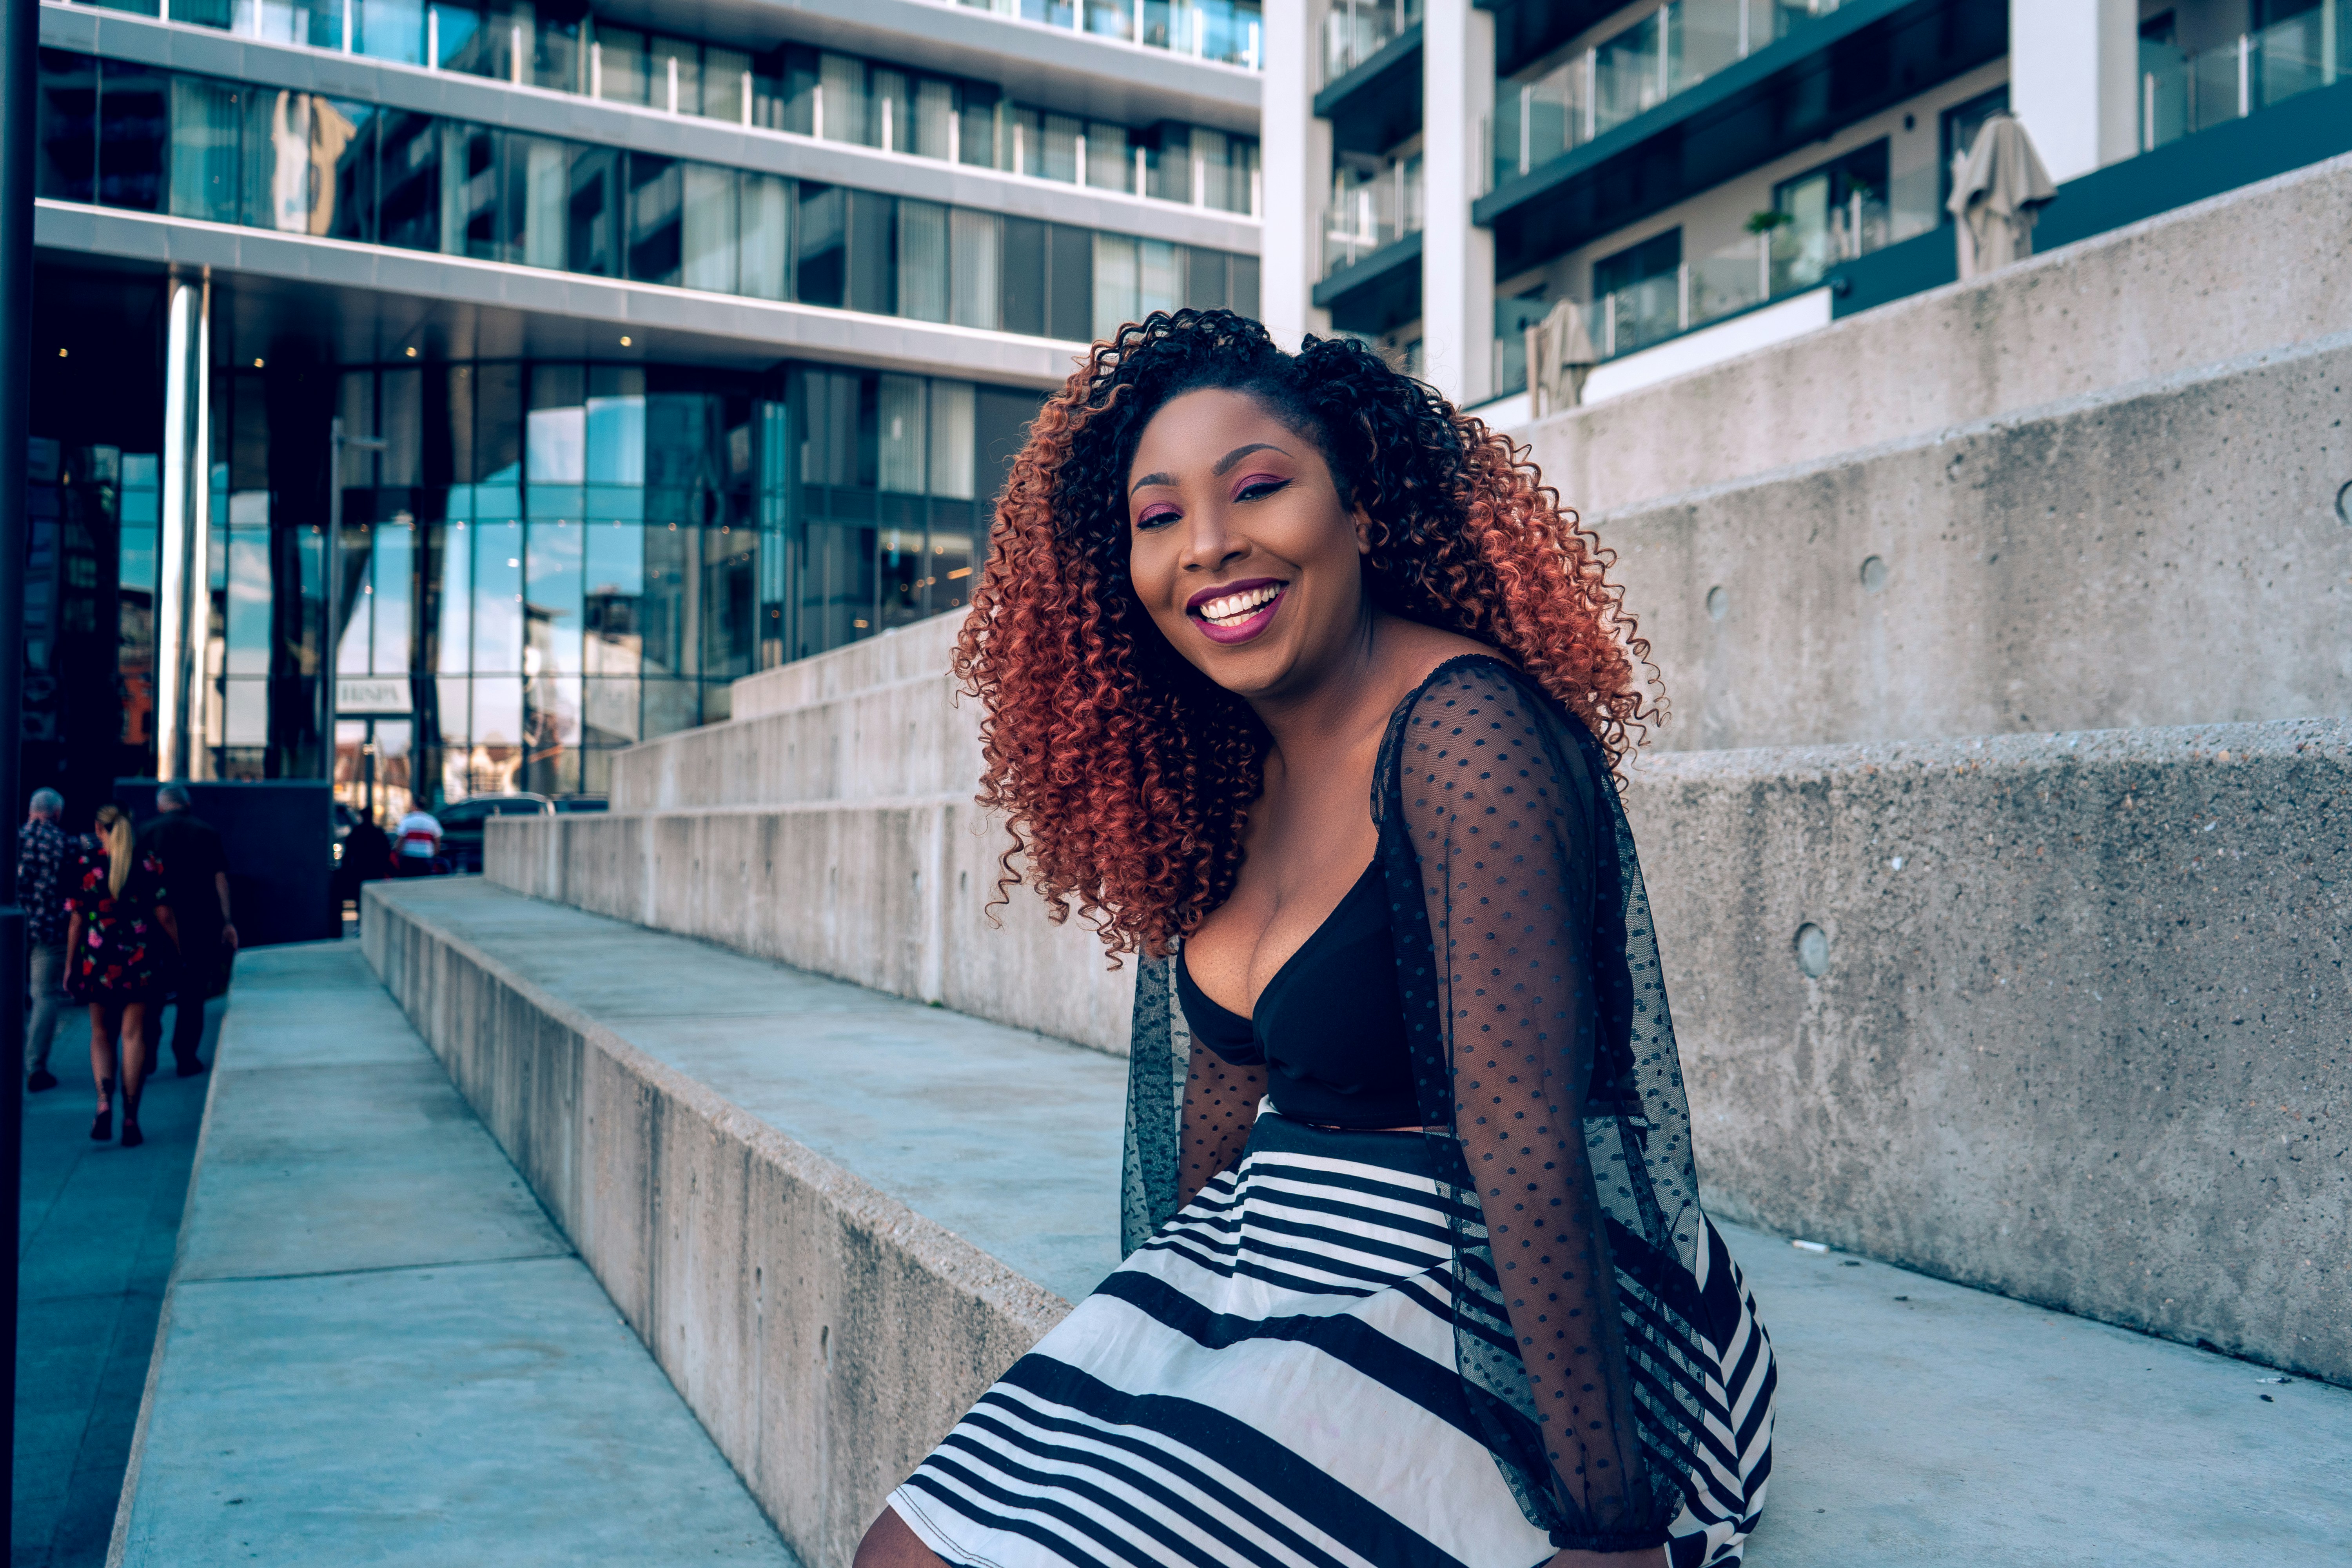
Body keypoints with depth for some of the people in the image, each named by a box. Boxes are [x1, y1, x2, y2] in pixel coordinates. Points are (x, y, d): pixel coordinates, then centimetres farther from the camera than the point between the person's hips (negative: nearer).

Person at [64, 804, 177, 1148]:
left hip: (98, 961, 0)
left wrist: (70, 965, 9)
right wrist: (180, 952, 7)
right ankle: (130, 1119, 3)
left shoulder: (87, 864, -2)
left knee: (101, 1035, 15)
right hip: (143, 962, 0)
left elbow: (76, 920, 1)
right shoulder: (150, 861, -2)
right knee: (134, 1035, 5)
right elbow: (164, 916, -4)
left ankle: (104, 1103, -6)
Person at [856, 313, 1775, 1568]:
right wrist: (1171, 1299, 17)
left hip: (1490, 1312, -7)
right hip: (1263, 1274, 8)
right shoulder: (1230, 762, 6)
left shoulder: (1463, 732, -20)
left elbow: (1522, 1133, -26)